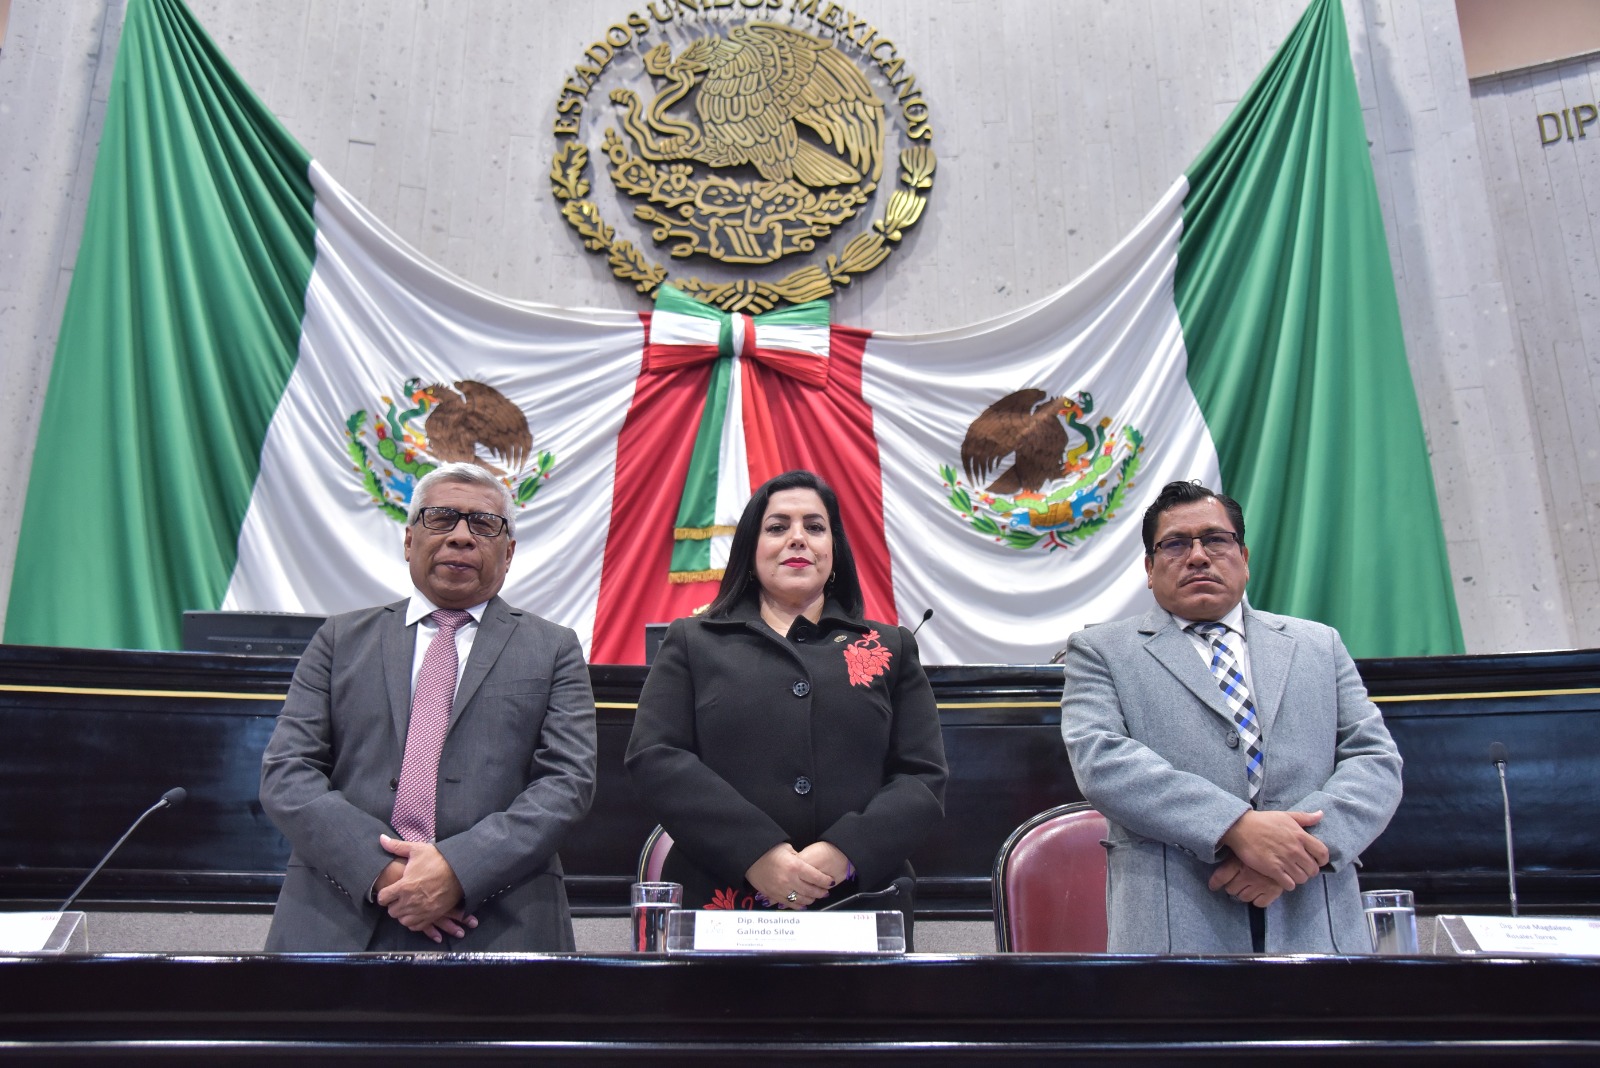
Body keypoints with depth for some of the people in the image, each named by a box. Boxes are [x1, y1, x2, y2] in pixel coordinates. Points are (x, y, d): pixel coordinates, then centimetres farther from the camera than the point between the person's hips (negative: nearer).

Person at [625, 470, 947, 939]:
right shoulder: (692, 642, 9)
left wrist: (842, 854, -14)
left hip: (860, 906, 1)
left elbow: (924, 778, 3)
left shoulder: (890, 648, 11)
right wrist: (756, 853, -16)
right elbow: (653, 759, -3)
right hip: (720, 900, -1)